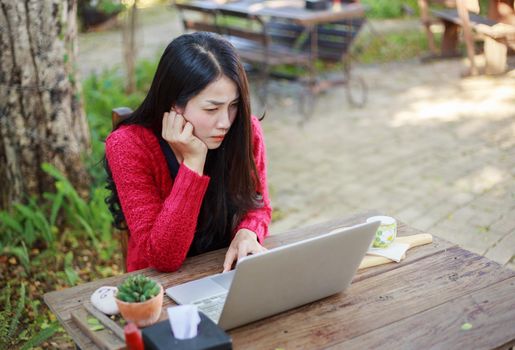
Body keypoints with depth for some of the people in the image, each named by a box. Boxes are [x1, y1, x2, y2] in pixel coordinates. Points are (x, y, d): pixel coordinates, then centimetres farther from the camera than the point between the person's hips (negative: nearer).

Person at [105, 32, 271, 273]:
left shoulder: (246, 131, -11)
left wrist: (247, 234, -17)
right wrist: (193, 162, -28)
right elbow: (162, 258, -22)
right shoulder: (129, 146, -19)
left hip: (229, 277, 3)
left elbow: (258, 206, 5)